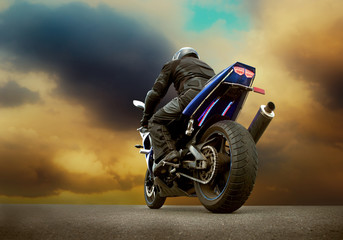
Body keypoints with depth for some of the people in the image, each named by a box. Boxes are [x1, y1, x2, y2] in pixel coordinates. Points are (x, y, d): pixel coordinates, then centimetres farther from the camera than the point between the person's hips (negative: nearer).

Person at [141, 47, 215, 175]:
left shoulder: (173, 64, 28)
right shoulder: (206, 66, 45)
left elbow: (156, 92, 18)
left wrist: (146, 116, 27)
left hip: (192, 93, -6)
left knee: (156, 121, 0)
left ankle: (166, 154, -23)